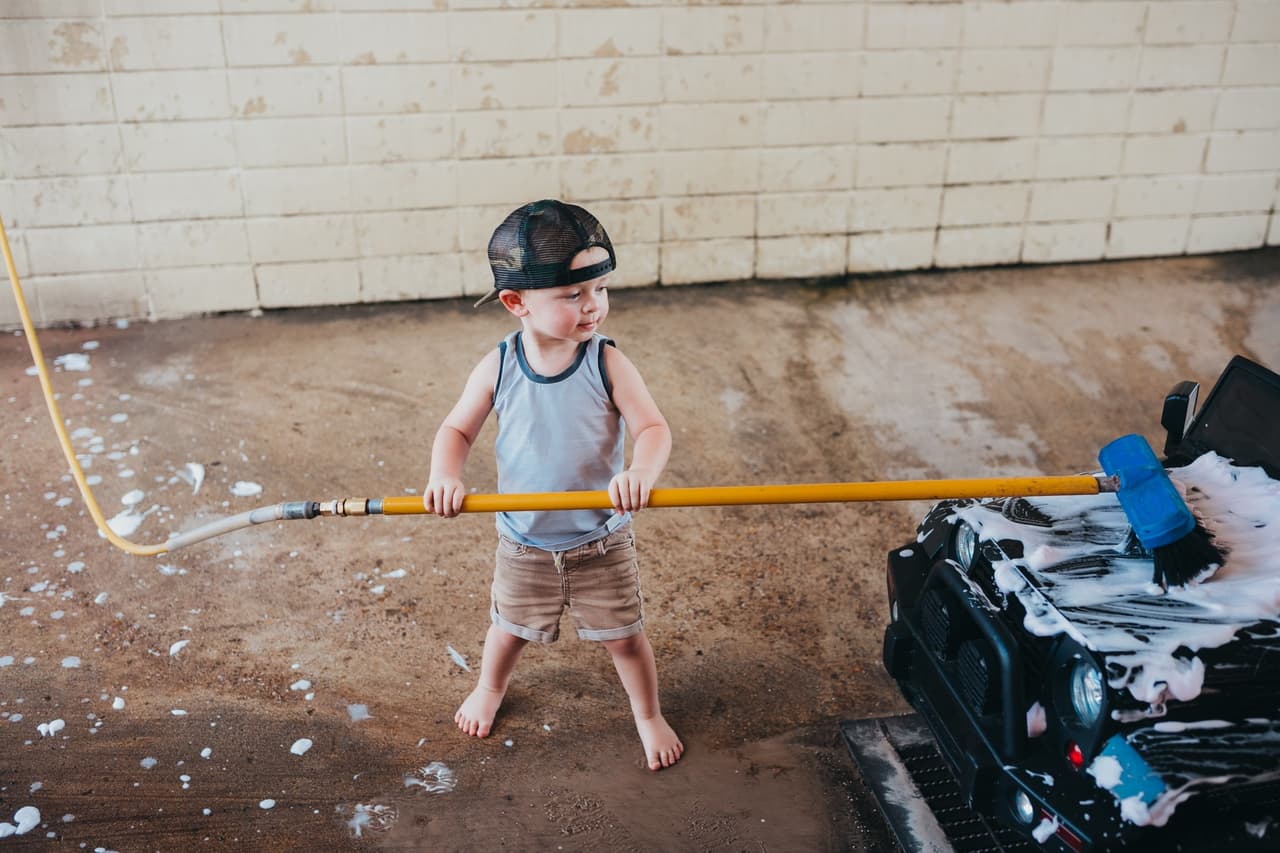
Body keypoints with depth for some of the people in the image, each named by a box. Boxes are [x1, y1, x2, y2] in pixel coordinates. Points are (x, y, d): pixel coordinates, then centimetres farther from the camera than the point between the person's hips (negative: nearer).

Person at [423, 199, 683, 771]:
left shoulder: (607, 364, -19)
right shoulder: (498, 367, -15)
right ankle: (489, 689, 56)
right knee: (509, 628, 24)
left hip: (602, 541, -1)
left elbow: (653, 427, -20)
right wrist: (445, 476, -27)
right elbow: (456, 429, -6)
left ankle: (648, 716, 40)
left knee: (625, 636, 12)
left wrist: (641, 472, -42)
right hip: (524, 541, 2)